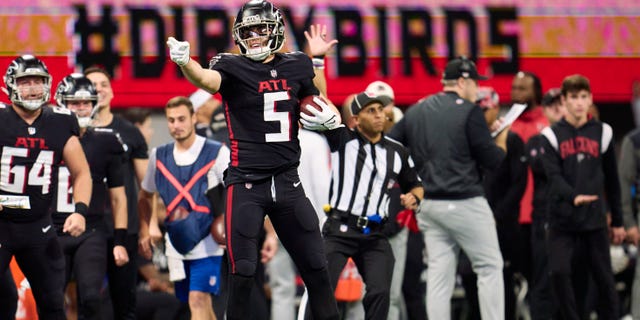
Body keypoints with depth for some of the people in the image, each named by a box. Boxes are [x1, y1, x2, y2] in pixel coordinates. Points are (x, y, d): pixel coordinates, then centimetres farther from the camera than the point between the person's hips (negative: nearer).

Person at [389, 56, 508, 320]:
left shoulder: (415, 111, 11)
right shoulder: (469, 111, -8)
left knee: (439, 274, 6)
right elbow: (492, 160, -8)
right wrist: (502, 136, 10)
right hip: (464, 204, -6)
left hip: (427, 206, 6)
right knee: (490, 267, 3)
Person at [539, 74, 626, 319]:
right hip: (562, 220, -1)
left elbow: (612, 180, 12)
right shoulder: (552, 135, 1)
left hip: (595, 219, 1)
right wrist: (573, 196, -31)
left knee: (604, 278, 3)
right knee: (559, 273, -13)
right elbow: (553, 175, -12)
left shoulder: (602, 133, 7)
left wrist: (617, 221, 13)